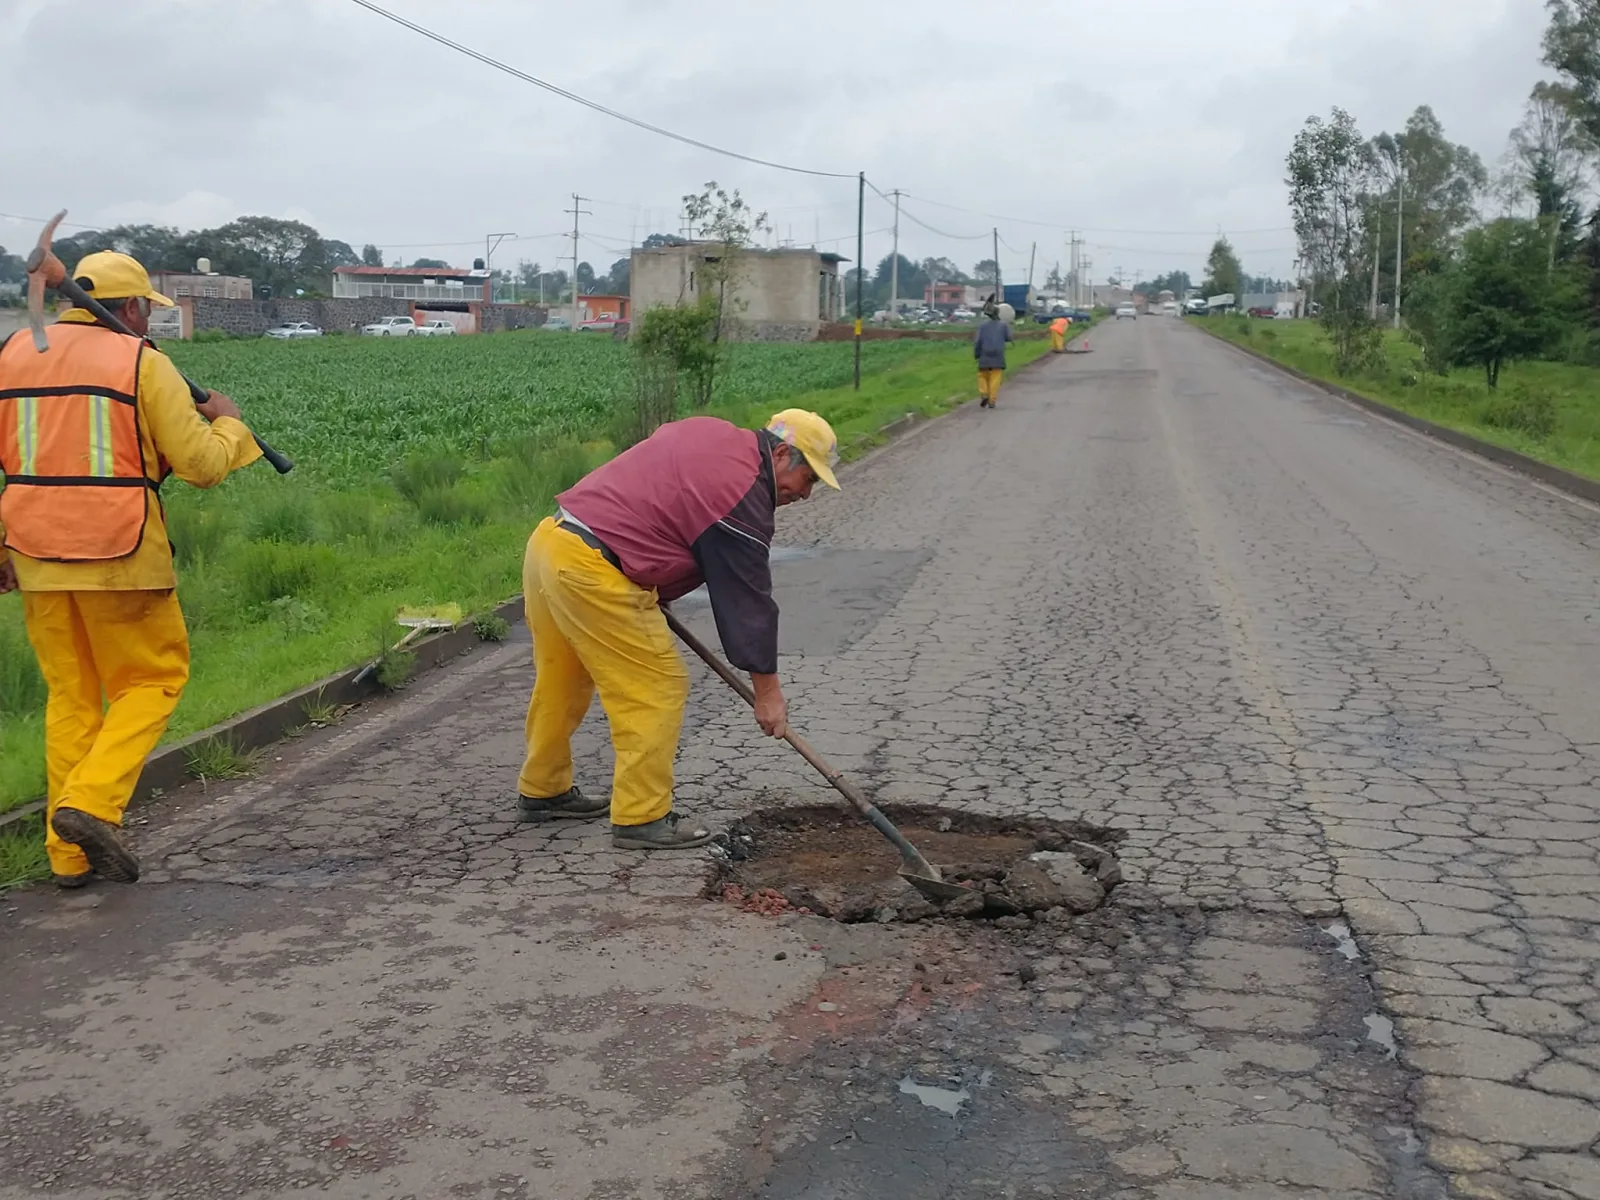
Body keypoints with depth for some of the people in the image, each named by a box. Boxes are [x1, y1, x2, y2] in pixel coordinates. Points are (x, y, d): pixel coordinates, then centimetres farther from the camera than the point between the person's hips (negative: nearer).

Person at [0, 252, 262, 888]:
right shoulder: (142, 361, -4)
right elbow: (201, 465, -7)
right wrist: (227, 422, 13)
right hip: (118, 550, -5)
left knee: (69, 694, 13)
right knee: (152, 678, 10)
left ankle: (69, 854, 15)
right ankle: (90, 802, -7)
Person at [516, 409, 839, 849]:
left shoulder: (709, 432, 15)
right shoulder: (742, 495, -11)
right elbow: (748, 598, -8)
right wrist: (767, 691, 1)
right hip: (591, 570, -10)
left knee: (562, 683, 23)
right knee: (658, 689, -2)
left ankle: (543, 791, 37)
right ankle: (641, 818, 3)